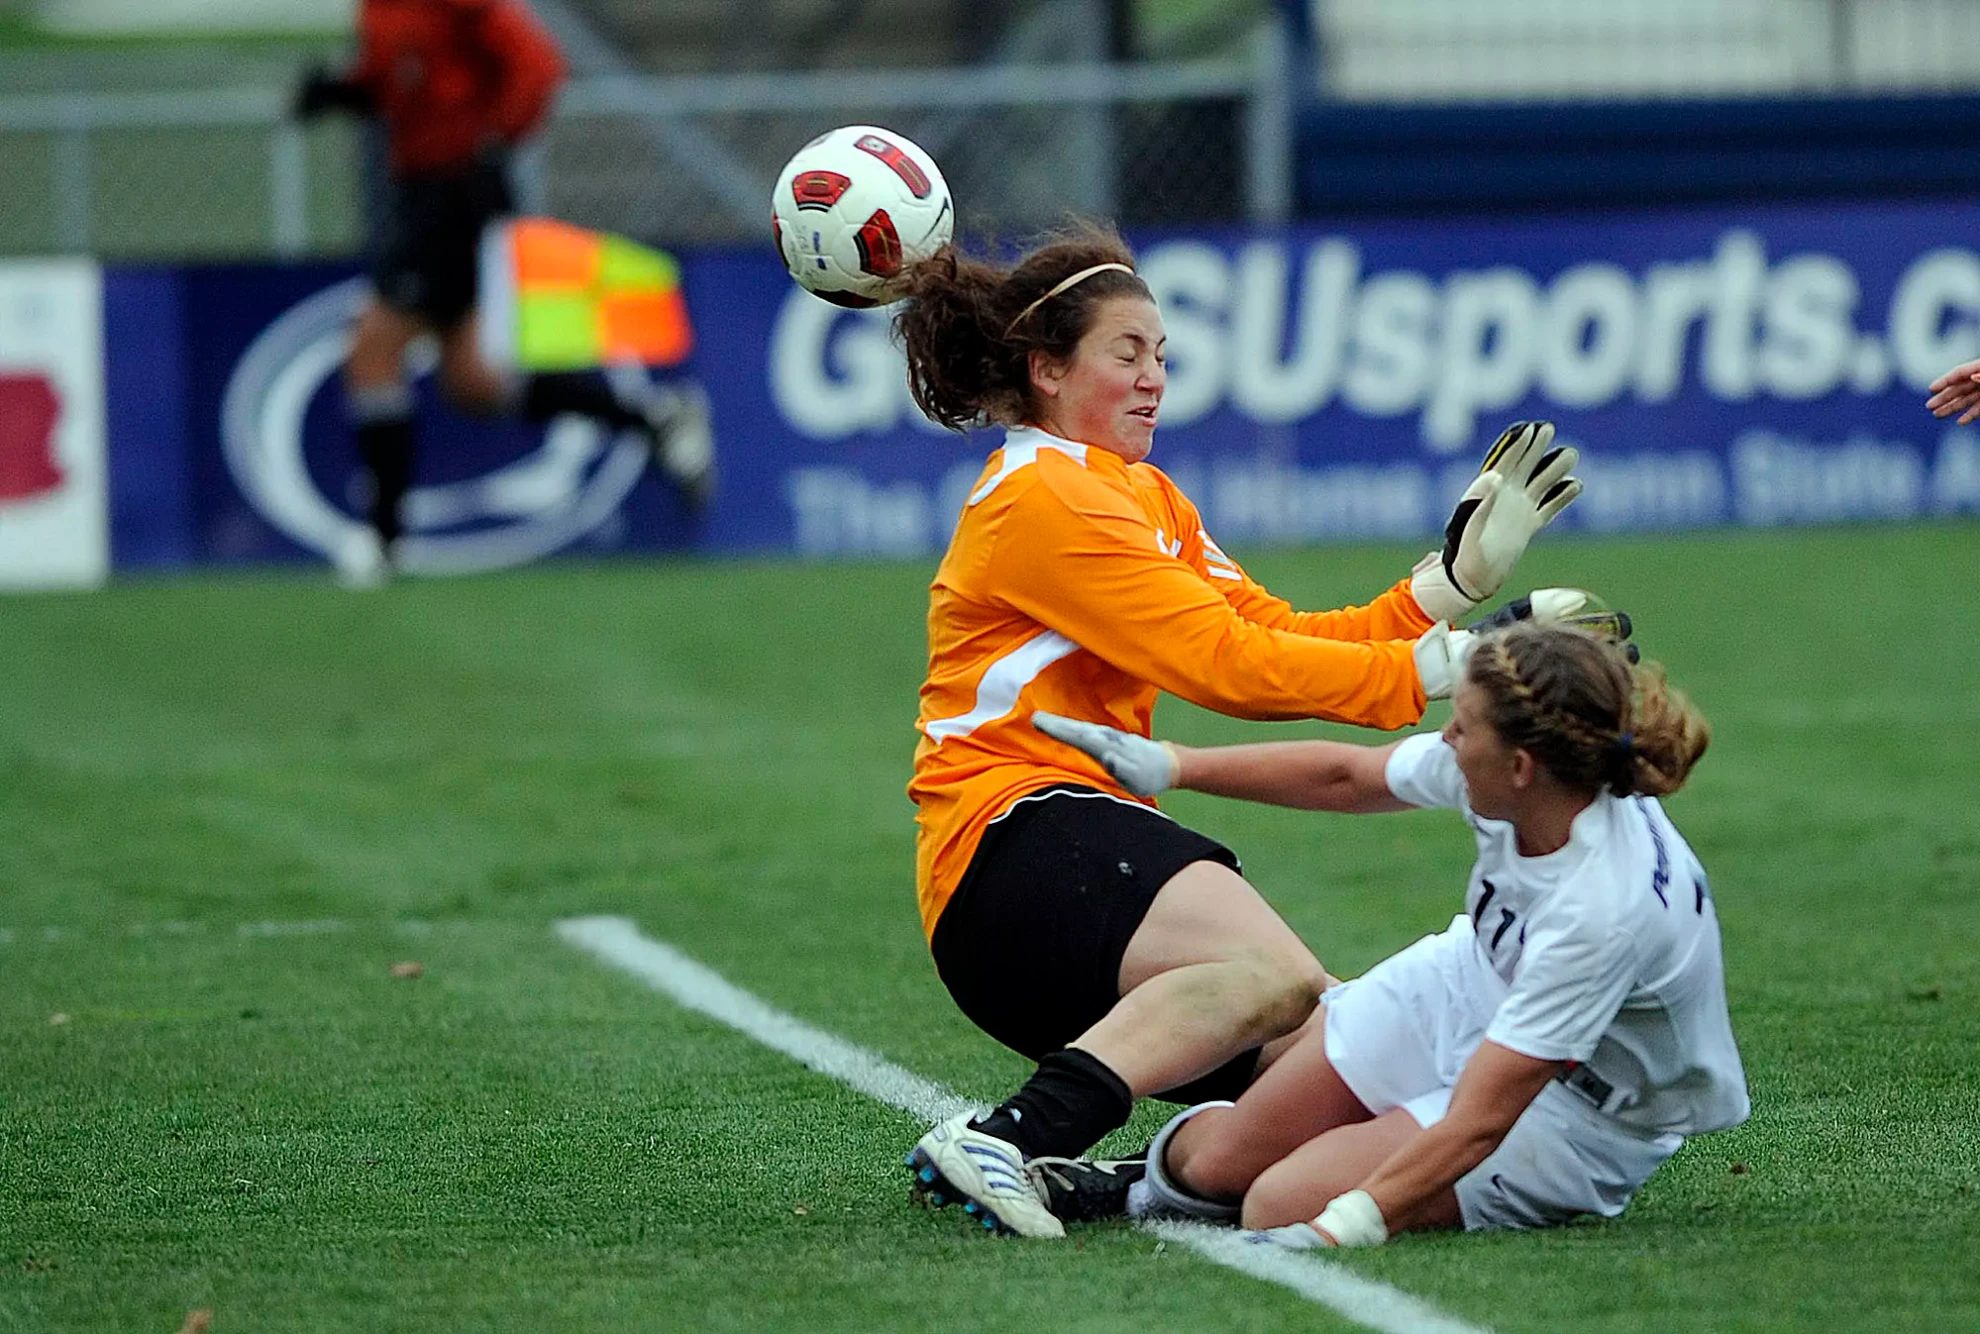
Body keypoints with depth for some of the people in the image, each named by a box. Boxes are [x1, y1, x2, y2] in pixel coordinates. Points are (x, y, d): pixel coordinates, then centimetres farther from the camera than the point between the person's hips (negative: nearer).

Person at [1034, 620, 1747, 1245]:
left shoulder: (1605, 907, -41)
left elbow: (1475, 1125, -39)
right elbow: (1346, 776, 0)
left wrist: (1336, 1231, -44)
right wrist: (1171, 764, 5)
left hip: (1581, 1111, -6)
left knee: (1281, 1205, -17)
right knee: (1220, 1163, 4)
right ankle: (1171, 1158, 39)